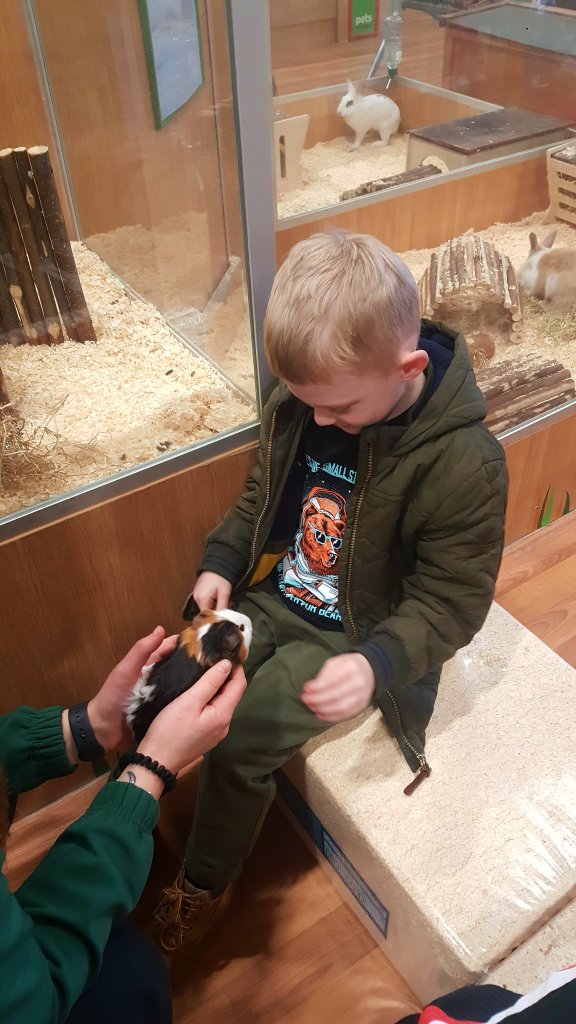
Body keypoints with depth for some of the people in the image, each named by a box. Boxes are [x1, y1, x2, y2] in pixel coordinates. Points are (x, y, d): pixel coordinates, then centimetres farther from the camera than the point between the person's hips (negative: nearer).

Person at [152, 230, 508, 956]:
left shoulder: (464, 462, -26)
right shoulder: (301, 403, -8)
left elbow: (450, 599, -18)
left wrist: (378, 663, -33)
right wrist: (222, 563, -4)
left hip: (353, 637, -5)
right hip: (272, 598, 6)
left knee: (242, 740, -15)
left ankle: (207, 886, 15)